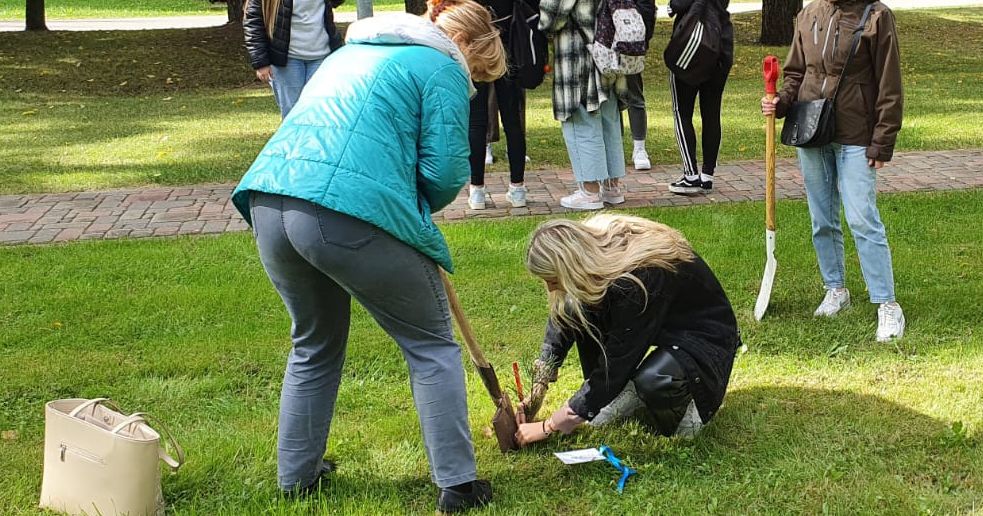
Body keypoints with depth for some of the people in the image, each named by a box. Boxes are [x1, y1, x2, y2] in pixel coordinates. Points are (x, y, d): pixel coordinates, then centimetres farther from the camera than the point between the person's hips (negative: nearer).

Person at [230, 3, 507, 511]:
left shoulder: (351, 50, 29)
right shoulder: (442, 68, 7)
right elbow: (445, 173, -2)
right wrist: (415, 209, 20)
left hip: (269, 203, 7)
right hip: (352, 216, -7)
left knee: (314, 344, 28)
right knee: (431, 345, 12)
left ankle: (296, 473, 35)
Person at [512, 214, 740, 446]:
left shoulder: (638, 281, -36)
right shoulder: (592, 241, -14)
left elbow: (614, 367, -30)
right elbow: (561, 318, 1)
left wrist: (549, 427, -25)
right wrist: (537, 391, -4)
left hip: (706, 337, -8)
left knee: (653, 381, -38)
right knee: (576, 312, -13)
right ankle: (624, 397, -4)